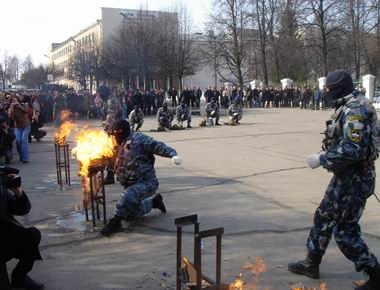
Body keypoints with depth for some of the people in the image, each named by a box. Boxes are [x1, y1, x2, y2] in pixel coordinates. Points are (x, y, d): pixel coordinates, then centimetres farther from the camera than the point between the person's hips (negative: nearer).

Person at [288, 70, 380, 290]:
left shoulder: (355, 109, -21)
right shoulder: (350, 107, 9)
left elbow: (353, 150, -29)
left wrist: (322, 160, -20)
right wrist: (328, 155, 12)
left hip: (354, 179, -10)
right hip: (345, 176, 10)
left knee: (345, 231, 0)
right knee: (323, 218, 18)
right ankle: (311, 264, 34)